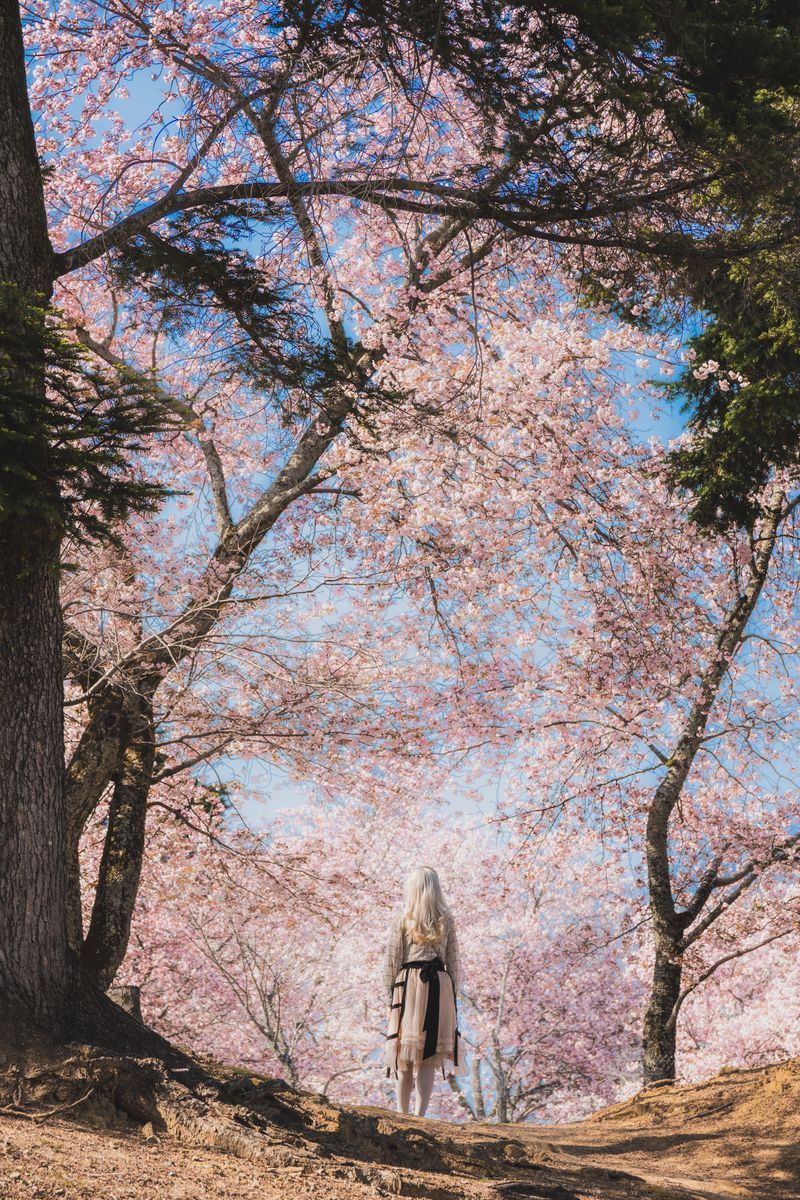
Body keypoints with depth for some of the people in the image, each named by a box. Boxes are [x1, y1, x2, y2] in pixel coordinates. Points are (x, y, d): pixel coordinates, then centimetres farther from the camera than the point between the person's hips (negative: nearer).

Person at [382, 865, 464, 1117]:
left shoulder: (401, 921, 0)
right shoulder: (446, 921, 5)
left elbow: (391, 962, -1)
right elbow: (453, 962, 6)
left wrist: (391, 992, 8)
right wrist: (452, 995, 13)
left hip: (408, 984, -1)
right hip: (439, 986, 1)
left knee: (405, 1051, 7)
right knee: (429, 1055, 3)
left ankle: (402, 1114, 9)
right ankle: (420, 1114, -2)